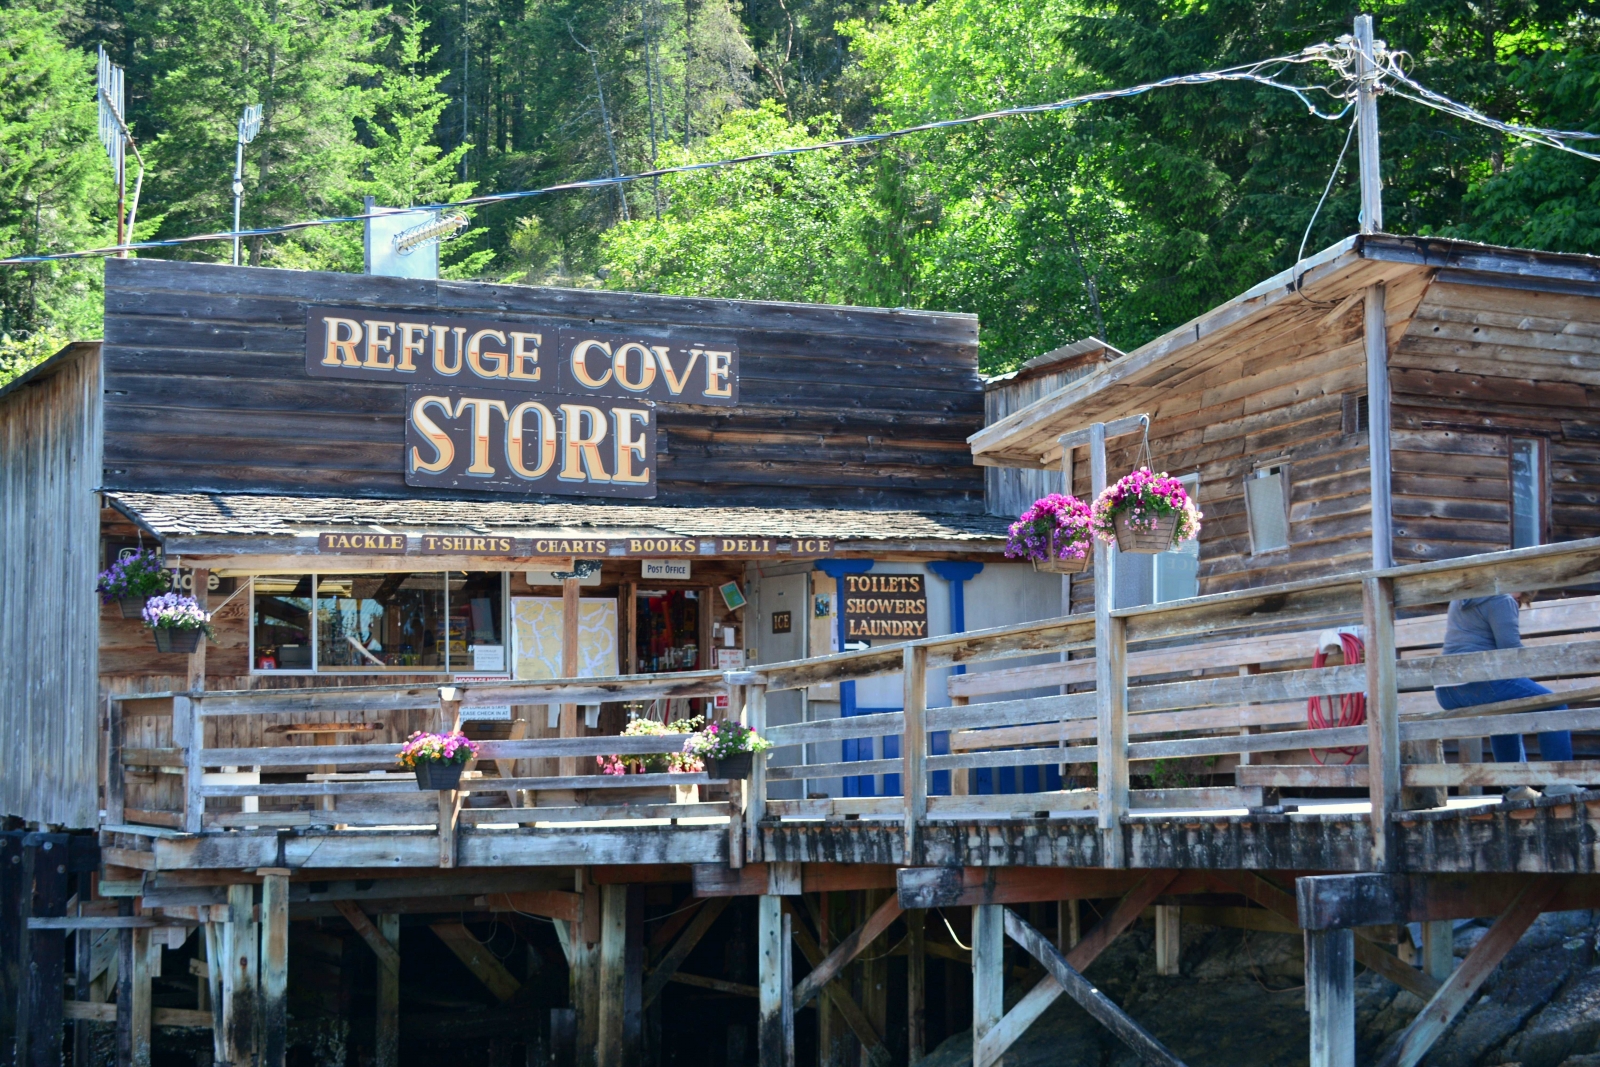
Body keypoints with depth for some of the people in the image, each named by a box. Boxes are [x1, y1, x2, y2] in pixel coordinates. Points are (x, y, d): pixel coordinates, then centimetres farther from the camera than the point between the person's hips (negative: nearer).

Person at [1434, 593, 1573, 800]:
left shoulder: (1461, 600, 23)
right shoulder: (1502, 601, -4)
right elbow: (1512, 650, -11)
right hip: (1480, 681, -9)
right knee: (1555, 707, -2)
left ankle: (1515, 787, 32)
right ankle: (1558, 782, -7)